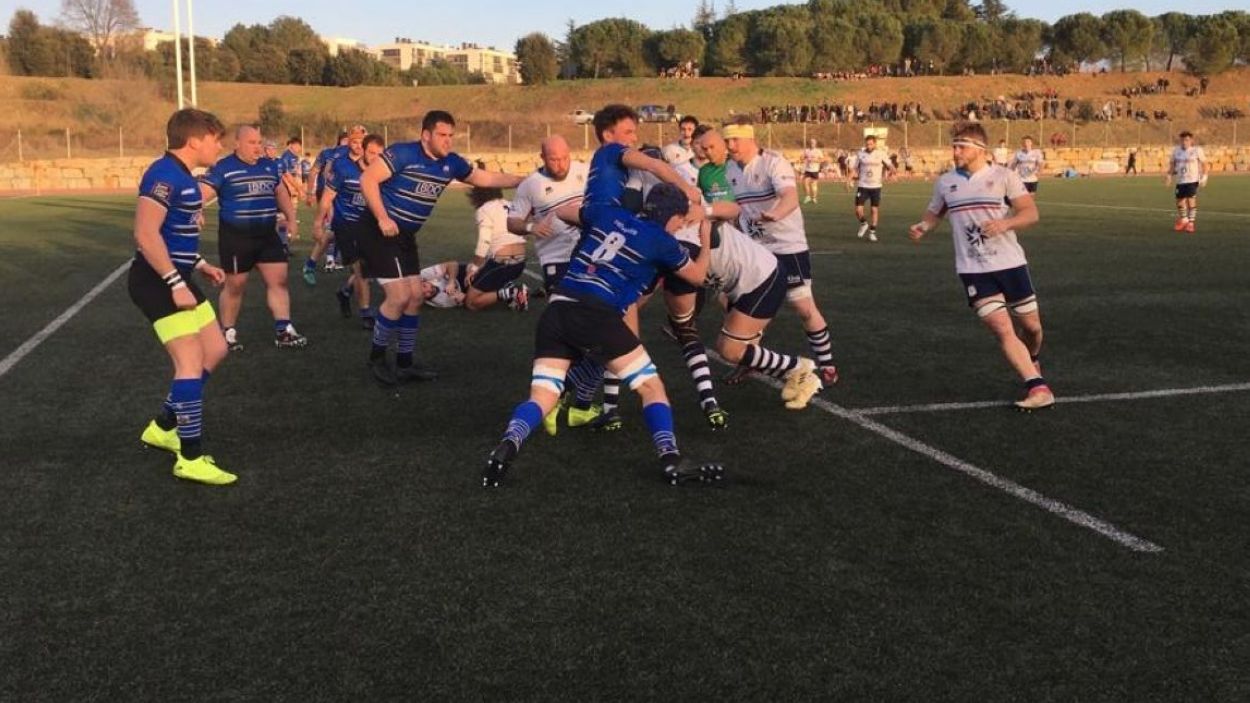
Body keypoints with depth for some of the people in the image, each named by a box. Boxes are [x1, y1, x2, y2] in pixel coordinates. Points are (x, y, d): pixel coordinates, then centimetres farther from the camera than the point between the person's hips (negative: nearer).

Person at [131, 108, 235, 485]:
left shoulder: (183, 177, 13)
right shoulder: (165, 174, -18)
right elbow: (146, 234, -26)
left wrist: (199, 264, 18)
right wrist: (176, 283, -25)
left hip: (177, 279, 11)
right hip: (157, 282, -11)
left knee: (215, 349, 15)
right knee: (191, 361, -12)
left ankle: (163, 427, 27)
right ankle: (191, 458, -6)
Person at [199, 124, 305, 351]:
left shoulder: (269, 166, 10)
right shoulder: (223, 168, -9)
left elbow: (280, 192, 24)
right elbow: (203, 192, -18)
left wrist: (291, 218, 19)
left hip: (268, 235, 5)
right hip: (235, 237, -5)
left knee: (278, 281, 1)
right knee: (235, 286, 4)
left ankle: (284, 332, 5)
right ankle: (228, 333, 19)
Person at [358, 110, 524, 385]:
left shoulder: (451, 163, 4)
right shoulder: (403, 153, -17)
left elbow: (486, 179, 14)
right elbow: (367, 179, -20)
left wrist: (525, 181, 9)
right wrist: (383, 219, -25)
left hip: (405, 237, 8)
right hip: (380, 232, -8)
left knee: (415, 296, 8)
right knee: (398, 297, -13)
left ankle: (404, 364, 20)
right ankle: (377, 357, 8)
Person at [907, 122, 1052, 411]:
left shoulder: (1003, 176, -5)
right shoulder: (944, 182, 4)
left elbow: (1031, 213, -9)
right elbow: (935, 213, 19)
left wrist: (1005, 223, -28)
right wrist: (923, 226, -4)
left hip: (1010, 263, 0)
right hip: (973, 270, 1)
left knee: (1031, 326, 11)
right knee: (1003, 330, -13)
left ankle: (1031, 361, 44)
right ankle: (1038, 387, -12)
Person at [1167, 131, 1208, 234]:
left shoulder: (1197, 150, -4)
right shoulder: (1176, 150, 6)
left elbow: (1204, 164, 1)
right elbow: (1172, 163, 17)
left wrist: (1204, 176, -7)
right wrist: (1169, 175, 6)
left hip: (1192, 180, -4)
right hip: (1180, 180, 4)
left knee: (1191, 200, -12)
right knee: (1180, 201, 9)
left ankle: (1191, 223, -4)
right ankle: (1183, 220, 32)